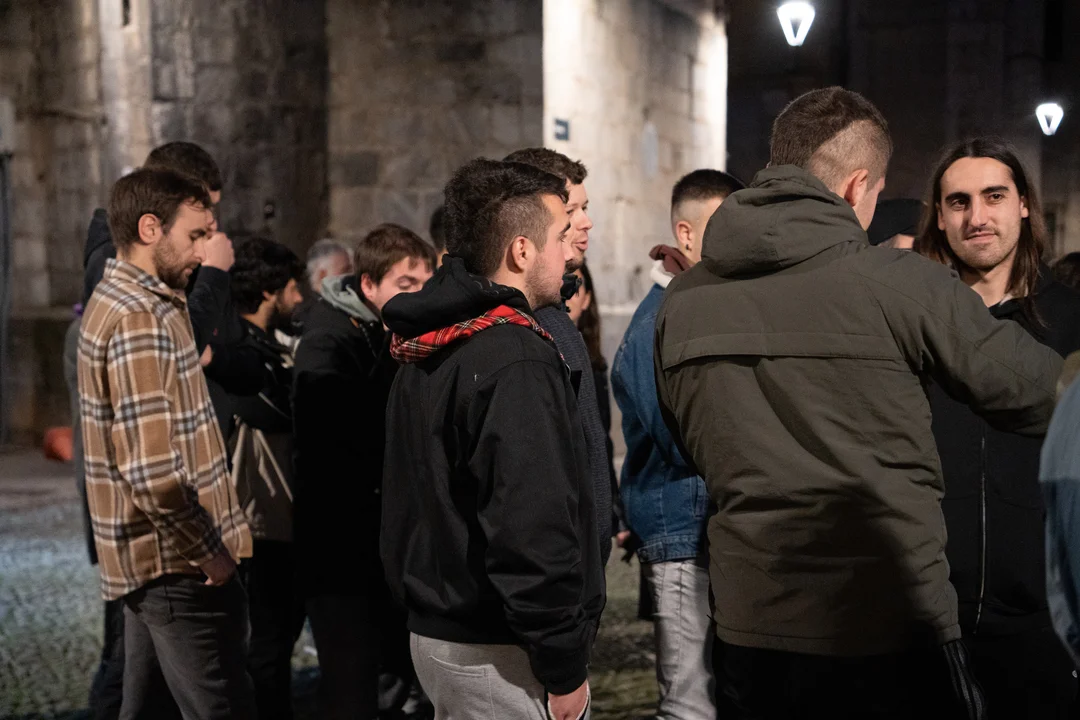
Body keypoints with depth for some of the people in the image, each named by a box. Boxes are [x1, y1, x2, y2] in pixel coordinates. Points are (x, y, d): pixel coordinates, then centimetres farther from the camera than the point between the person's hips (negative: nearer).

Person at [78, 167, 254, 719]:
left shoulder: (117, 300, 12)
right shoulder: (142, 321, -20)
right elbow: (154, 475, -25)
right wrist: (210, 550, -15)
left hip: (150, 563, 10)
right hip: (179, 568, -10)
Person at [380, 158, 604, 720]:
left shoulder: (421, 353, 11)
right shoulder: (517, 362, -20)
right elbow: (533, 528, -25)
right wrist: (565, 669, -18)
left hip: (432, 631, 9)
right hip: (501, 655, -9)